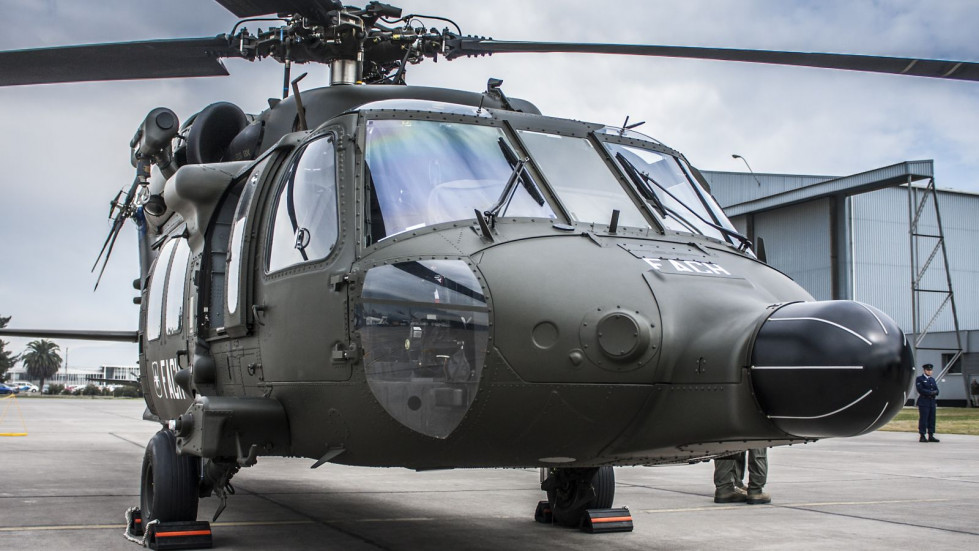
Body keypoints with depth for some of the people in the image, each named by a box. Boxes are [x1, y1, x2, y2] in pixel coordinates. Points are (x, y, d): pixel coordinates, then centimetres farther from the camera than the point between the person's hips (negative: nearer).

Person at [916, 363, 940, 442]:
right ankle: (922, 437, -7)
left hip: (932, 402, 7)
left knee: (932, 420, 5)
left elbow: (936, 391, 12)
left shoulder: (932, 379, 21)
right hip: (923, 402, -7)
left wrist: (933, 392, -10)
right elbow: (920, 390, -13)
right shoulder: (919, 379, 0)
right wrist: (931, 392, -11)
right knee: (923, 419, -8)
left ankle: (931, 436, 9)